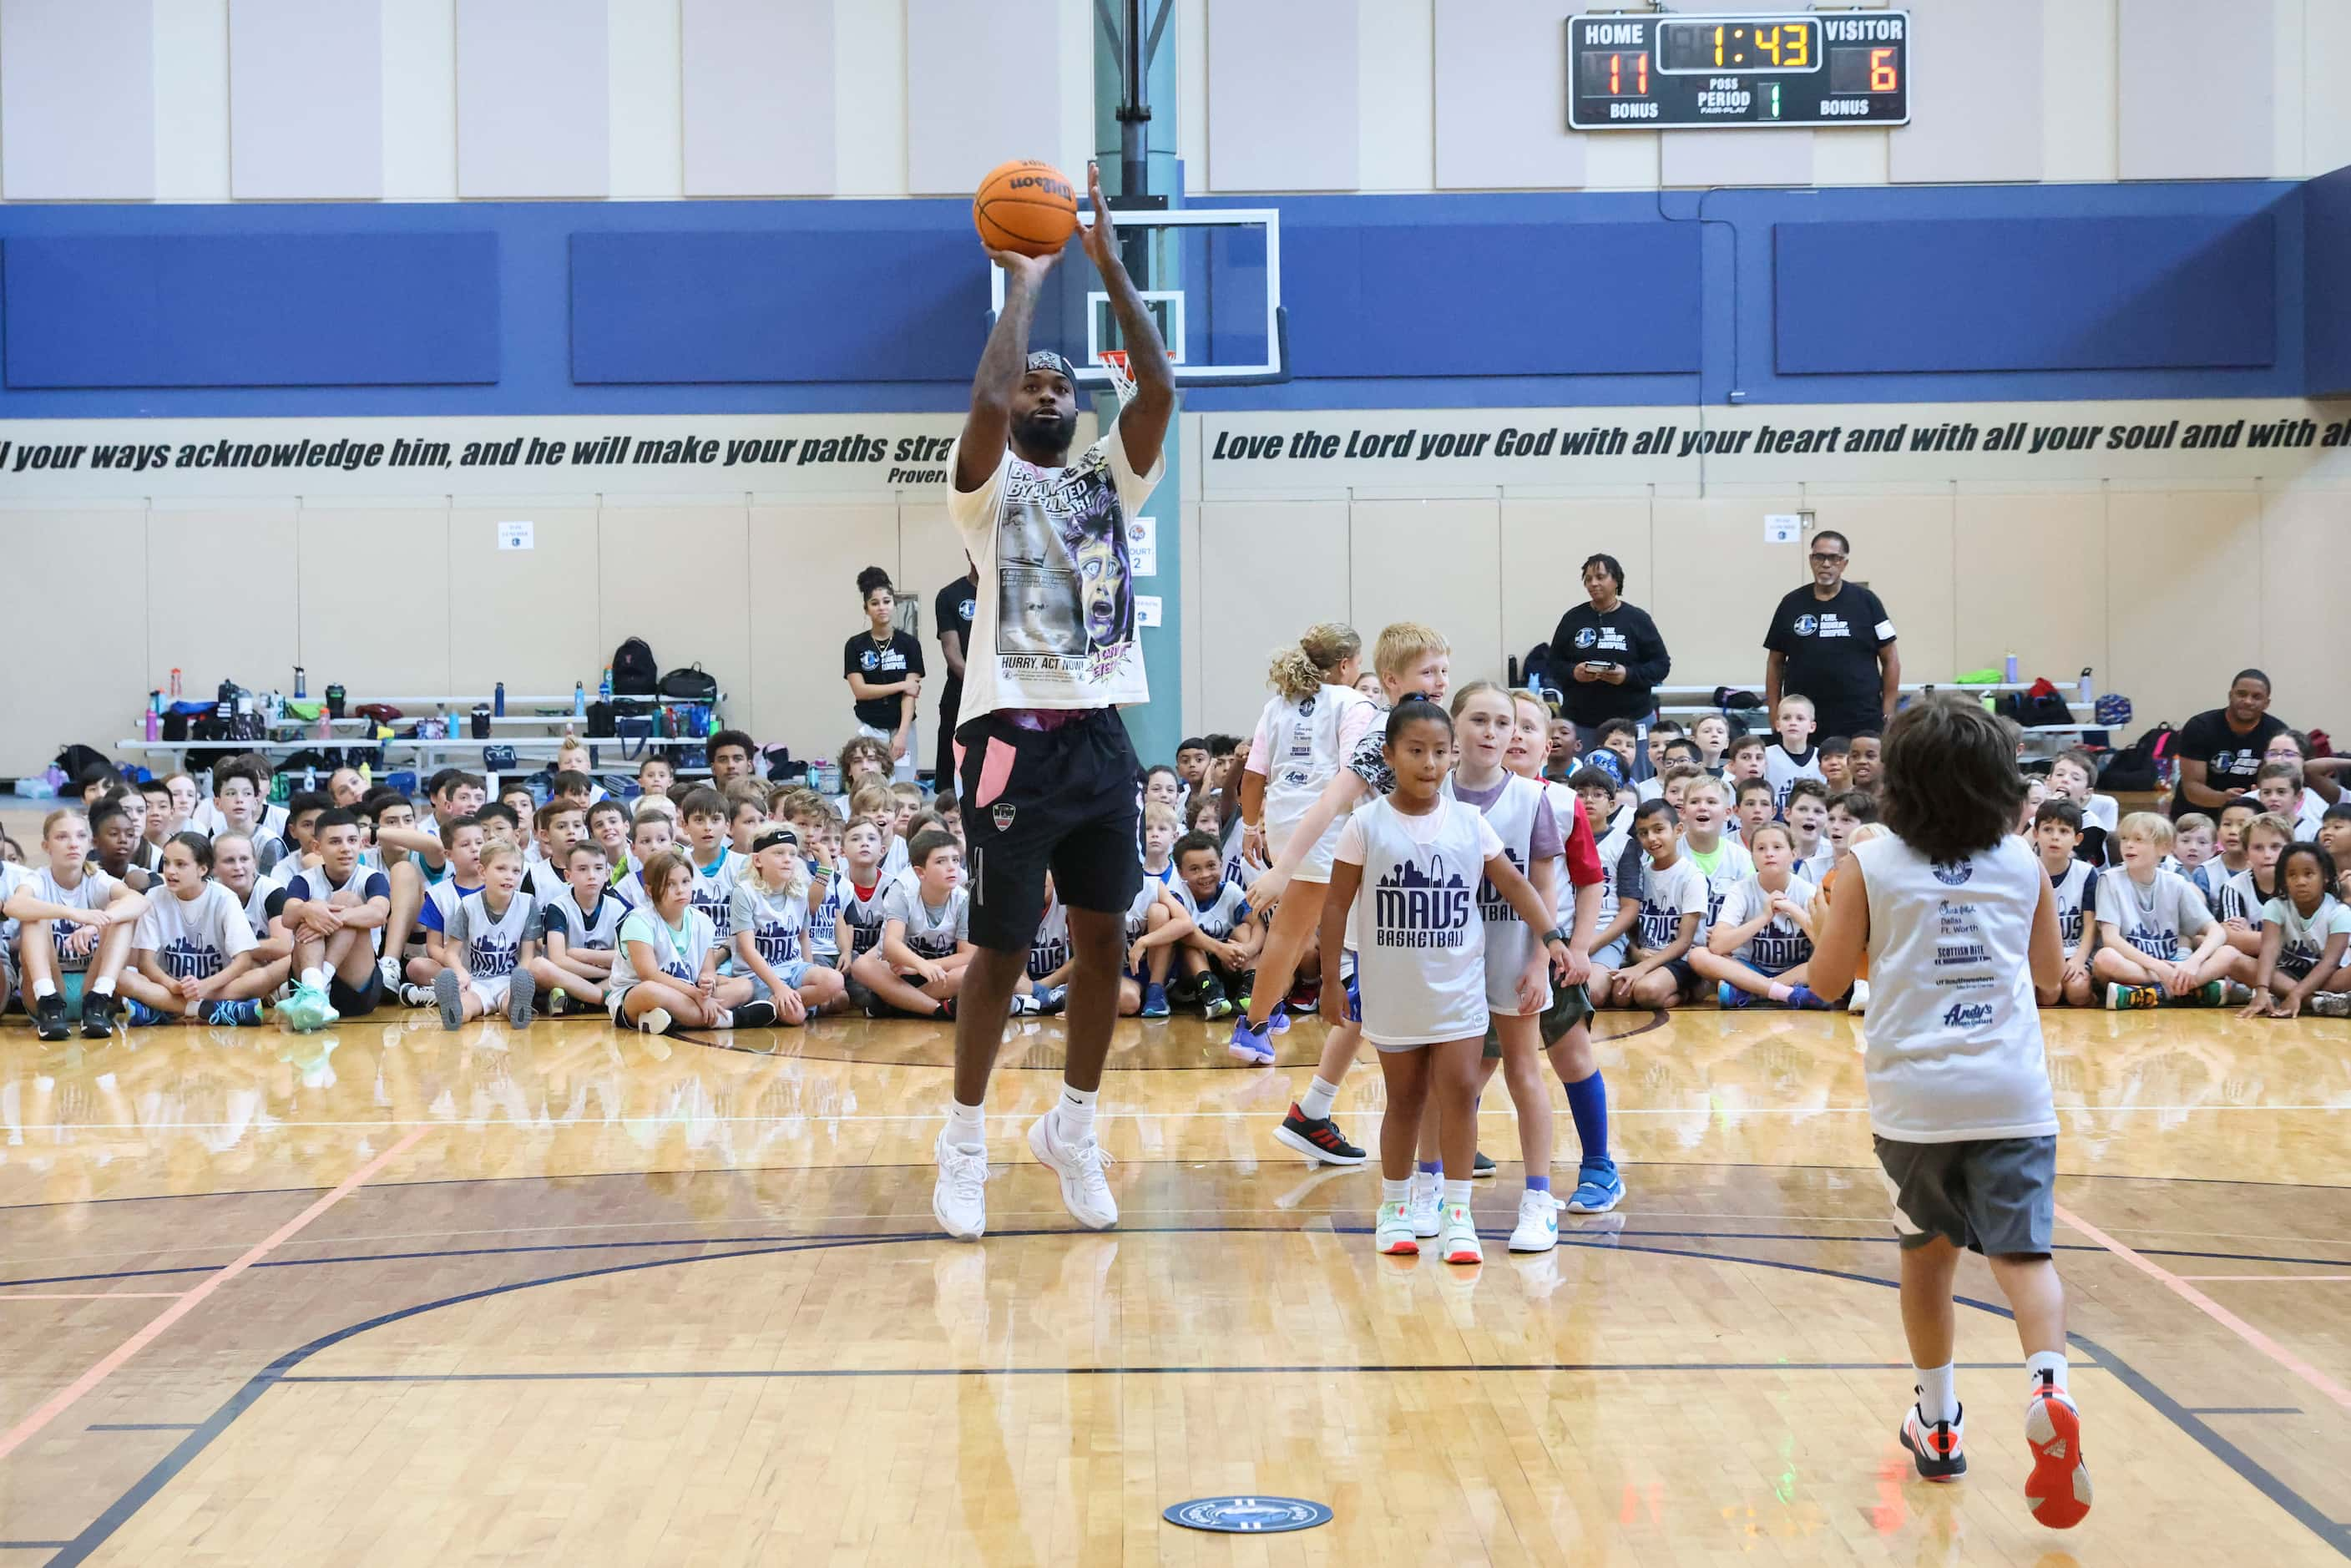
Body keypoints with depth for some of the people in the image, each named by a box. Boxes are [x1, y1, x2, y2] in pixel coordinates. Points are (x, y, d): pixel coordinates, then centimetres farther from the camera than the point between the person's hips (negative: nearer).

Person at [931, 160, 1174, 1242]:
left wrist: (1110, 267, -7)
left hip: (1101, 736, 5)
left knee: (1102, 942, 8)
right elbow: (985, 400, -22)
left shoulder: (1109, 479, 11)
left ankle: (1074, 1130, 24)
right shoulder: (990, 487, -1)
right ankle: (964, 1146, 14)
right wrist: (1023, 284, -11)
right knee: (1002, 951, 1)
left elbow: (1158, 389, -5)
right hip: (1016, 739, -4)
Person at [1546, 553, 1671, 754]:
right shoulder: (1573, 619, 8)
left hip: (1631, 720, -1)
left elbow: (1661, 664, 2)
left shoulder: (1637, 619, 3)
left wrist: (1628, 675, -15)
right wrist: (1573, 672, -11)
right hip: (1579, 721, 1)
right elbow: (1553, 664, 11)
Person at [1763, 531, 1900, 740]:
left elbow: (1891, 659, 5)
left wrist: (1887, 714, -1)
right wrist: (1774, 717, 6)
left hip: (1862, 724, -1)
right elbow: (1775, 662, 13)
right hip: (1803, 723, 1)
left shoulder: (1865, 601, 3)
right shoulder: (1792, 603, 8)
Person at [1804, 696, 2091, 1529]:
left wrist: (1834, 917, 22)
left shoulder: (1871, 865, -1)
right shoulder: (2023, 864, 7)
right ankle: (2047, 1387, -33)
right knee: (2024, 1251, -6)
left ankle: (1938, 1424, 25)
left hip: (1914, 1095, 0)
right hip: (2013, 1092, 0)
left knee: (1927, 1253, 17)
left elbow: (1827, 977, 4)